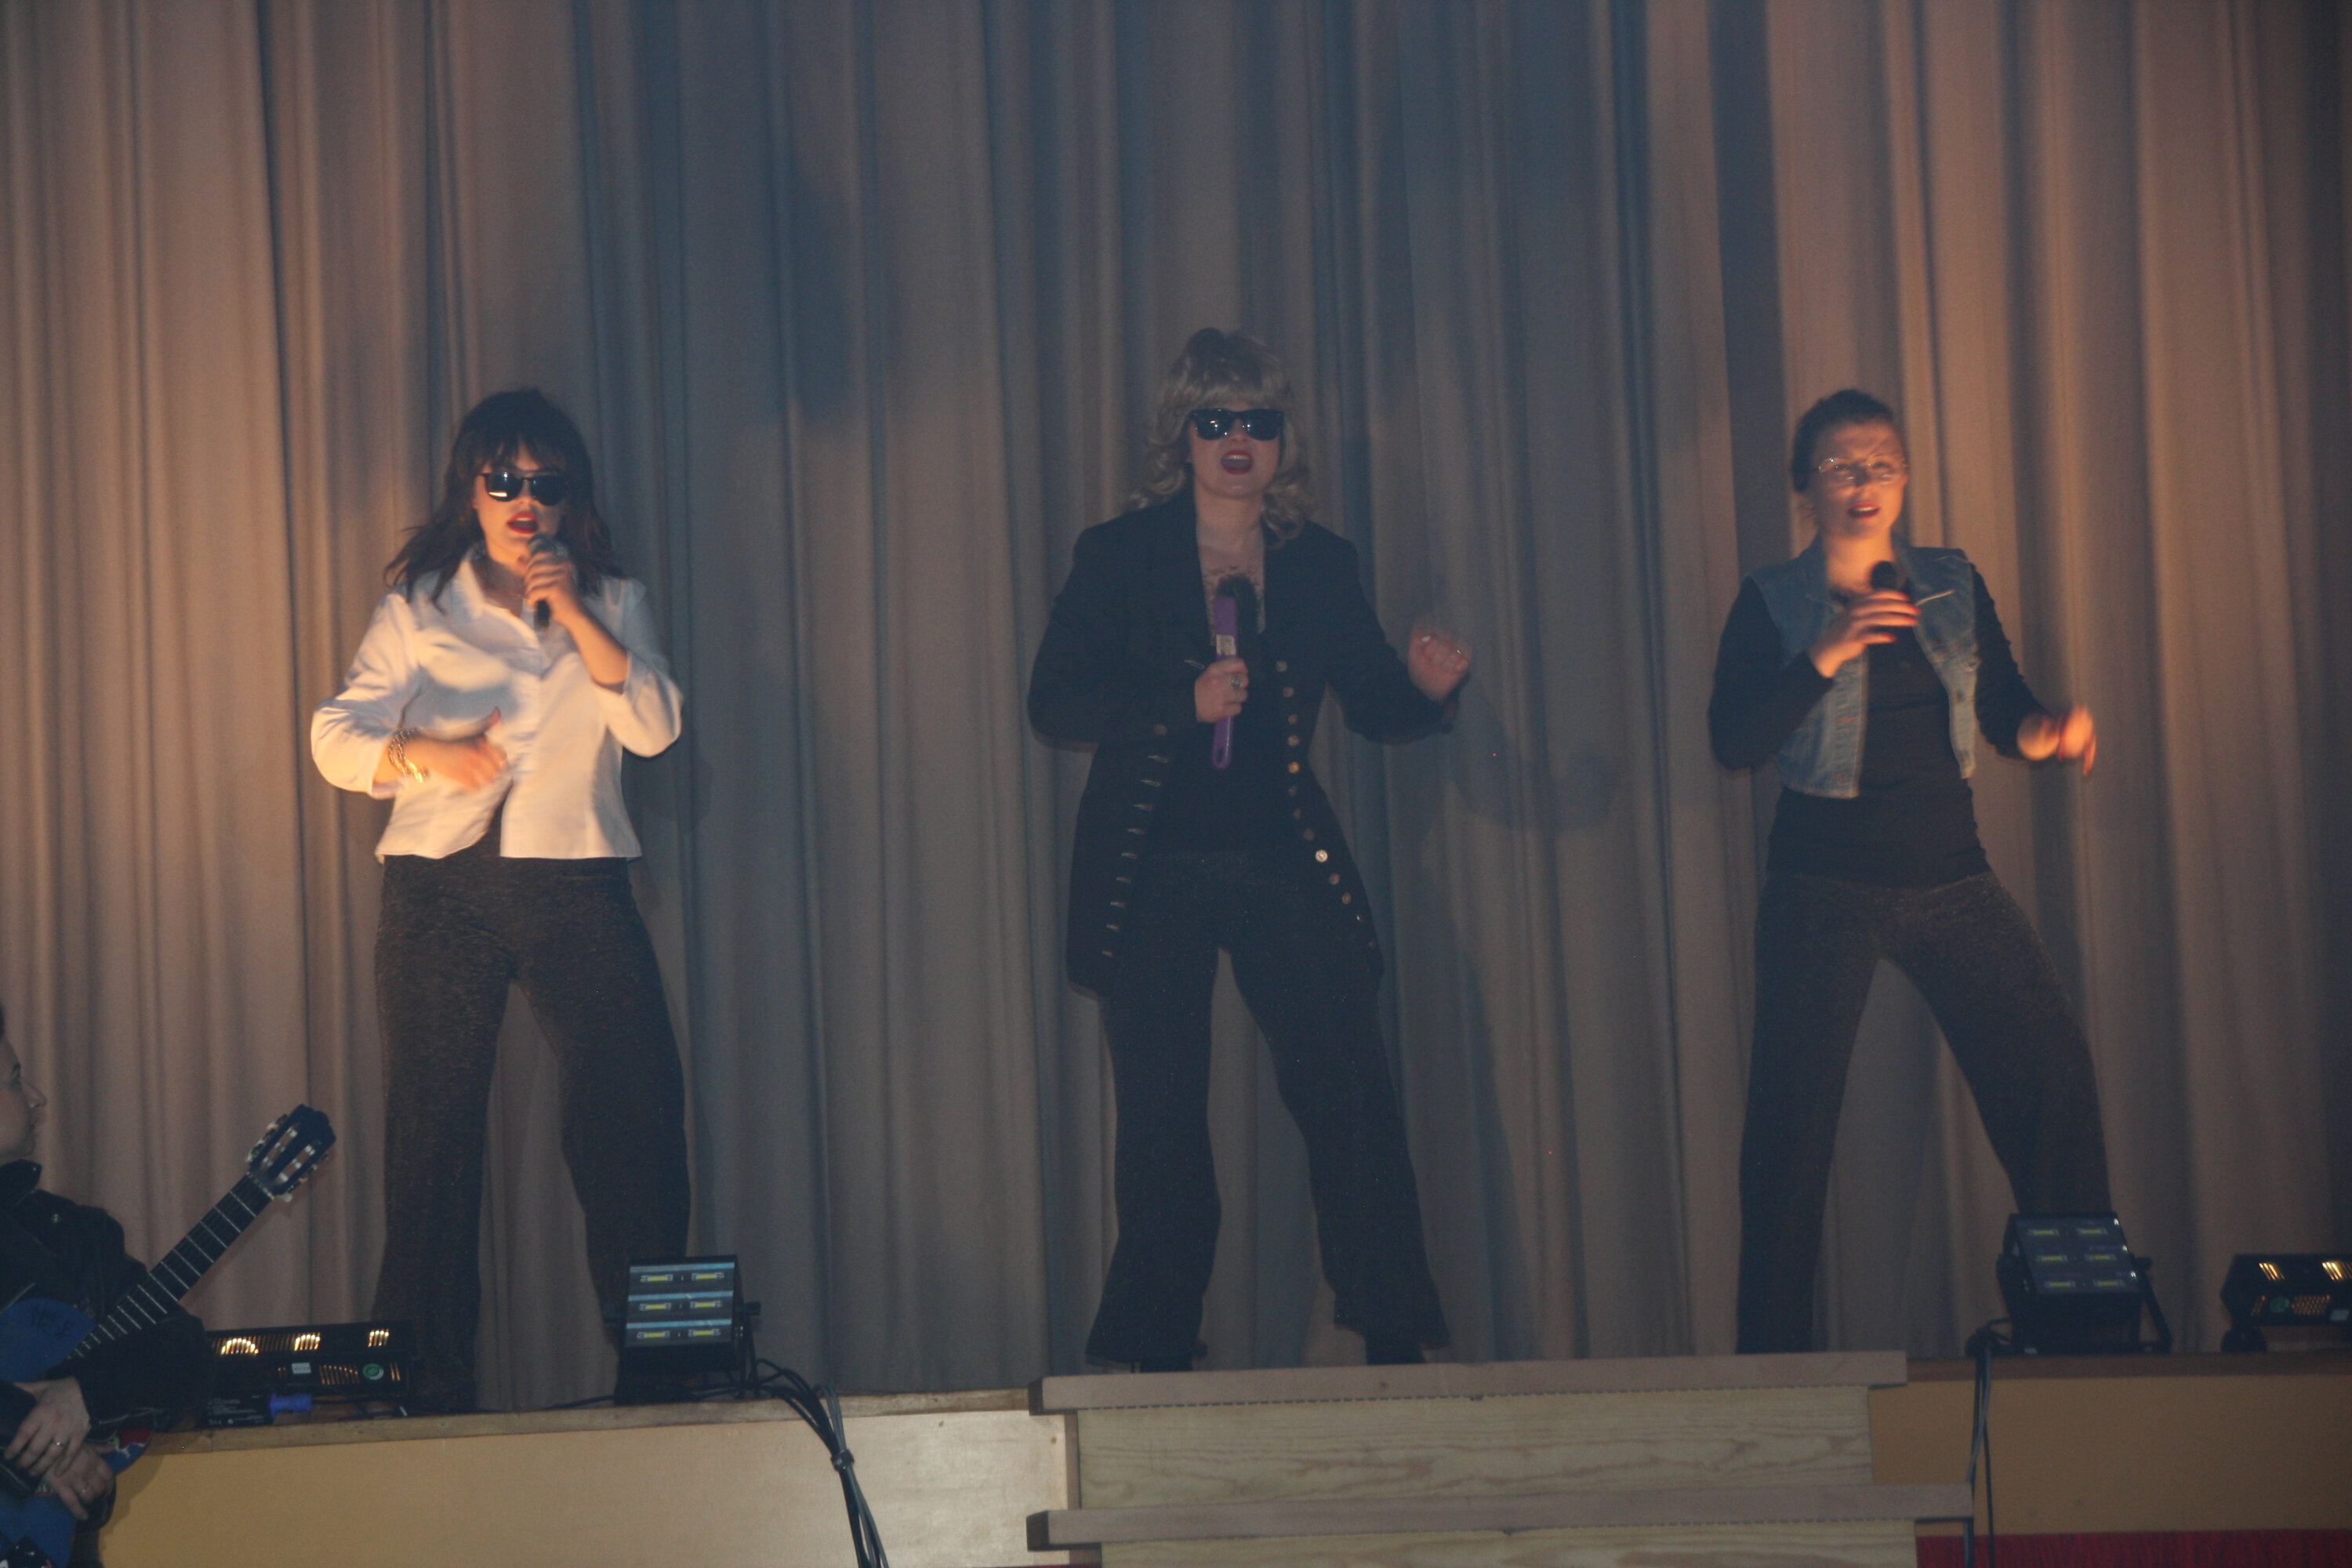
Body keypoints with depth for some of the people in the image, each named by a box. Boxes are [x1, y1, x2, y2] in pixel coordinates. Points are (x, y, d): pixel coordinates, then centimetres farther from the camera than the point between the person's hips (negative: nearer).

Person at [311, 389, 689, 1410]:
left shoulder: (611, 603, 15)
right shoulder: (419, 607, 11)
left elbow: (653, 727, -1)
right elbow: (335, 736, 2)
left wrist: (574, 615, -9)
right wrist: (425, 754, -18)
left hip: (576, 886, 1)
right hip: (440, 890, -1)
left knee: (636, 1115, -7)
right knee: (430, 1135, -1)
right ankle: (427, 1389, 5)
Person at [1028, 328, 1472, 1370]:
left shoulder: (1320, 565, 10)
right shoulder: (1119, 558, 3)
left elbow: (1375, 707, 9)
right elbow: (1052, 702, -5)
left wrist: (1426, 687, -14)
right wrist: (1183, 703, -18)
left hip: (1285, 872, 2)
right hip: (1152, 874, -2)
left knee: (1353, 1098, -5)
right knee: (1161, 1118, 0)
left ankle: (1395, 1347, 2)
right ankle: (1158, 1356, 9)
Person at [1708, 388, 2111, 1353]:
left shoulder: (1952, 585, 11)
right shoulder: (1772, 603, 1)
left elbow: (2004, 712, 8)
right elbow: (1734, 741, -9)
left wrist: (2047, 730, -15)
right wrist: (1825, 658, -20)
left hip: (1951, 876, 3)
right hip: (1824, 890, -3)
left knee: (2054, 1072, -8)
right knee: (1793, 1118, -5)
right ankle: (1772, 1355, 3)